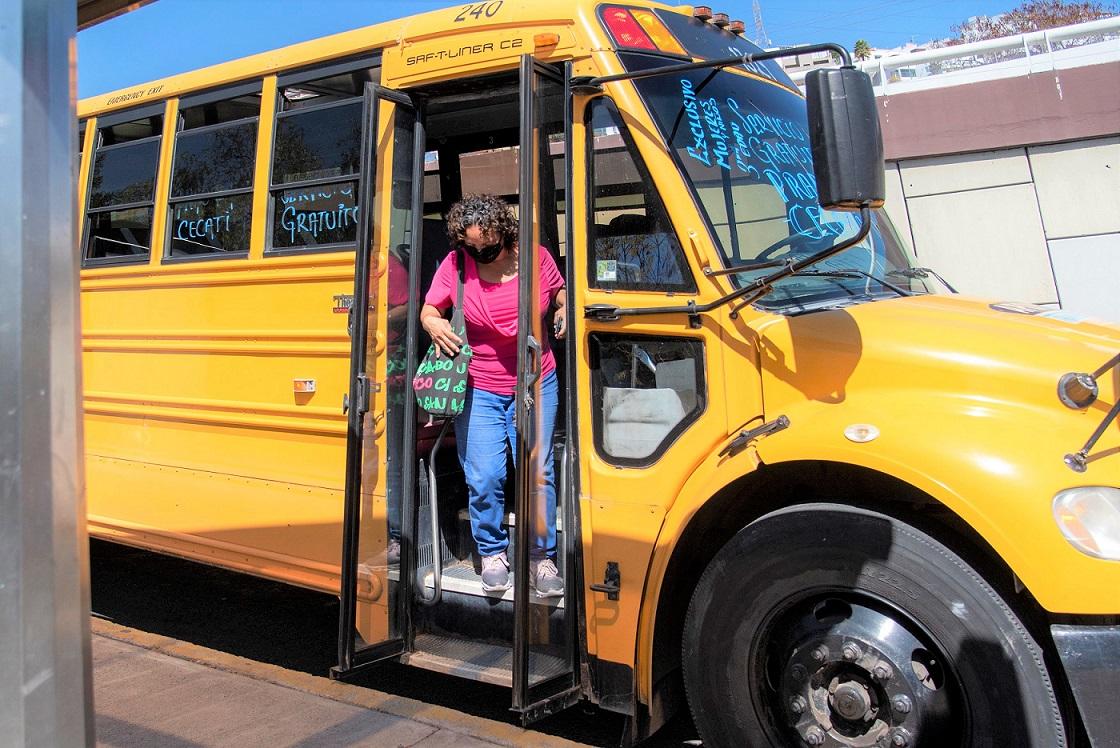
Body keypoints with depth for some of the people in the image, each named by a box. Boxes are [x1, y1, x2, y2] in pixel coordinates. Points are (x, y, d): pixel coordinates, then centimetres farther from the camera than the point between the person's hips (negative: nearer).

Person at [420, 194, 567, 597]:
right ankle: (492, 552, 17)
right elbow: (428, 310, 3)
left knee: (537, 471, -2)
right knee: (484, 477, -5)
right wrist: (434, 325, -20)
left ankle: (540, 556, 13)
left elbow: (561, 291, 13)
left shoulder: (535, 257, -4)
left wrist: (565, 310, -8)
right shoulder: (455, 265, -6)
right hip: (477, 388, 0)